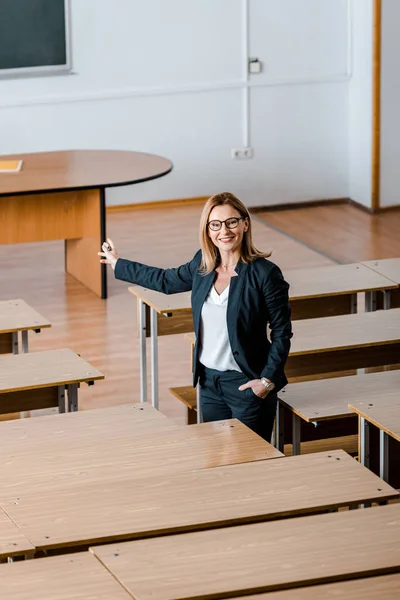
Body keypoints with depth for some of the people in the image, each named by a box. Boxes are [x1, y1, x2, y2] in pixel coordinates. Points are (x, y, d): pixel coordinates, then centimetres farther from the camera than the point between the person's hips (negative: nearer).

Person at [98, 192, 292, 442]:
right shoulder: (203, 265, 2)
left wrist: (268, 380, -14)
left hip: (247, 384, -6)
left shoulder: (264, 274, -14)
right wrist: (118, 264, 31)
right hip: (209, 381, 6)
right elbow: (167, 280, 22)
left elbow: (281, 332, -8)